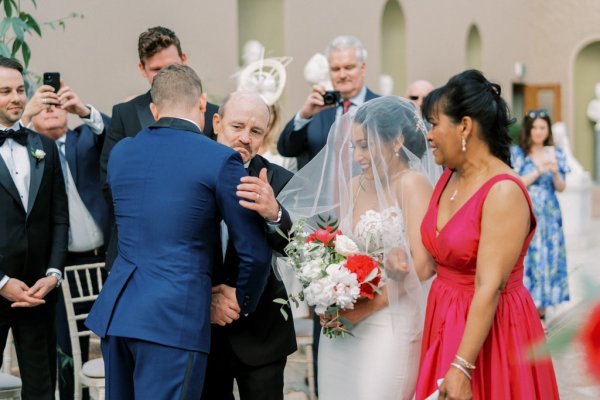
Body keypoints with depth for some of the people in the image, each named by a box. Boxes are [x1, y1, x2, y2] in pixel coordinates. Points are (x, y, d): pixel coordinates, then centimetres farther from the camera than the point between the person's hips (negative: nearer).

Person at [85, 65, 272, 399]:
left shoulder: (121, 152, 10)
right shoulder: (221, 159, -7)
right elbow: (256, 252, -6)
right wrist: (243, 301, 13)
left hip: (114, 311, 6)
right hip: (175, 320, -6)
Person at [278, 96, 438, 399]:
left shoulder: (412, 184, -8)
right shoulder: (353, 186, 10)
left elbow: (423, 264, -15)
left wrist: (366, 308, -15)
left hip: (391, 326, -6)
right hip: (343, 326, 6)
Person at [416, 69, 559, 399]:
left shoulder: (504, 192, -20)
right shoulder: (448, 178, 5)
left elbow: (489, 287, -24)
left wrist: (462, 368, -26)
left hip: (488, 329, -8)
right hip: (445, 322, 8)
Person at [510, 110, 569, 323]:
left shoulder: (556, 153, 7)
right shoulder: (517, 152, -2)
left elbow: (561, 188, 7)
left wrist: (555, 172, -13)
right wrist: (539, 171, -17)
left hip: (549, 215, 3)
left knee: (548, 257, 4)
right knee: (526, 258, -6)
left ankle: (541, 312, 12)